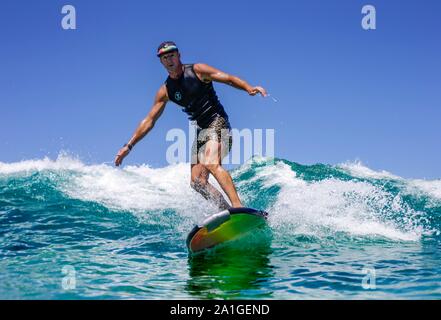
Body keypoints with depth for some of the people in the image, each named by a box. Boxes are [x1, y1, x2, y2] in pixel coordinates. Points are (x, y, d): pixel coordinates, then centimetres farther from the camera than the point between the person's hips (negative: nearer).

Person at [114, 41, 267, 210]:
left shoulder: (197, 70, -2)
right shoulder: (165, 91, 10)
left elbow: (229, 79, -7)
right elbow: (149, 121, 13)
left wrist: (249, 88, -27)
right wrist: (128, 146, 9)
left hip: (217, 122, -7)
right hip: (201, 131, 7)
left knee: (211, 163, -31)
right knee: (197, 181, -3)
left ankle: (238, 207, -39)